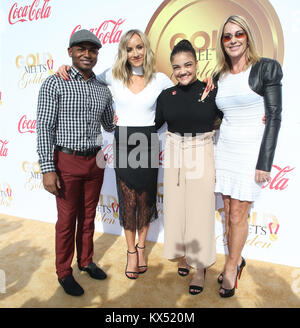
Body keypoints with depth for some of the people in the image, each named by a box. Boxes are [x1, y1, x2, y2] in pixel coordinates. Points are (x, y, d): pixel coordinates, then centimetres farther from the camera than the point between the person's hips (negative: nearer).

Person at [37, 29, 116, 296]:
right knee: (67, 219, 7)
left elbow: (111, 125, 20)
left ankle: (86, 261, 36)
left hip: (95, 162, 5)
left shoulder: (103, 90, 8)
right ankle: (64, 272, 26)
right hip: (67, 162, -4)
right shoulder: (54, 84, -6)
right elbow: (44, 128, -10)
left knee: (88, 216, 16)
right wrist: (48, 169, -15)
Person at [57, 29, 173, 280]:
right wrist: (66, 69, -1)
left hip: (148, 144, 0)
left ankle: (141, 247, 31)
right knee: (128, 201, 5)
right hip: (123, 143, 0)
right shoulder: (114, 76, 3)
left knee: (145, 199, 9)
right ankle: (131, 252, 25)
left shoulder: (160, 79, 2)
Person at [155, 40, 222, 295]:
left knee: (200, 210, 3)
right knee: (176, 207, 10)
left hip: (201, 156, -3)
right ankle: (183, 255, 34)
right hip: (174, 156, 3)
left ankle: (200, 267, 21)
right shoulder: (166, 96, 4)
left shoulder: (212, 92, -4)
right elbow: (152, 124, 11)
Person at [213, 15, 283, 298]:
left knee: (238, 215, 2)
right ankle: (236, 260, 32)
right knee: (229, 213, 12)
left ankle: (231, 267, 22)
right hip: (225, 149, 5)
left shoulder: (267, 68, -5)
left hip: (251, 151, -5)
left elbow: (274, 117, -9)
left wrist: (265, 163, -13)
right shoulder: (219, 77, 10)